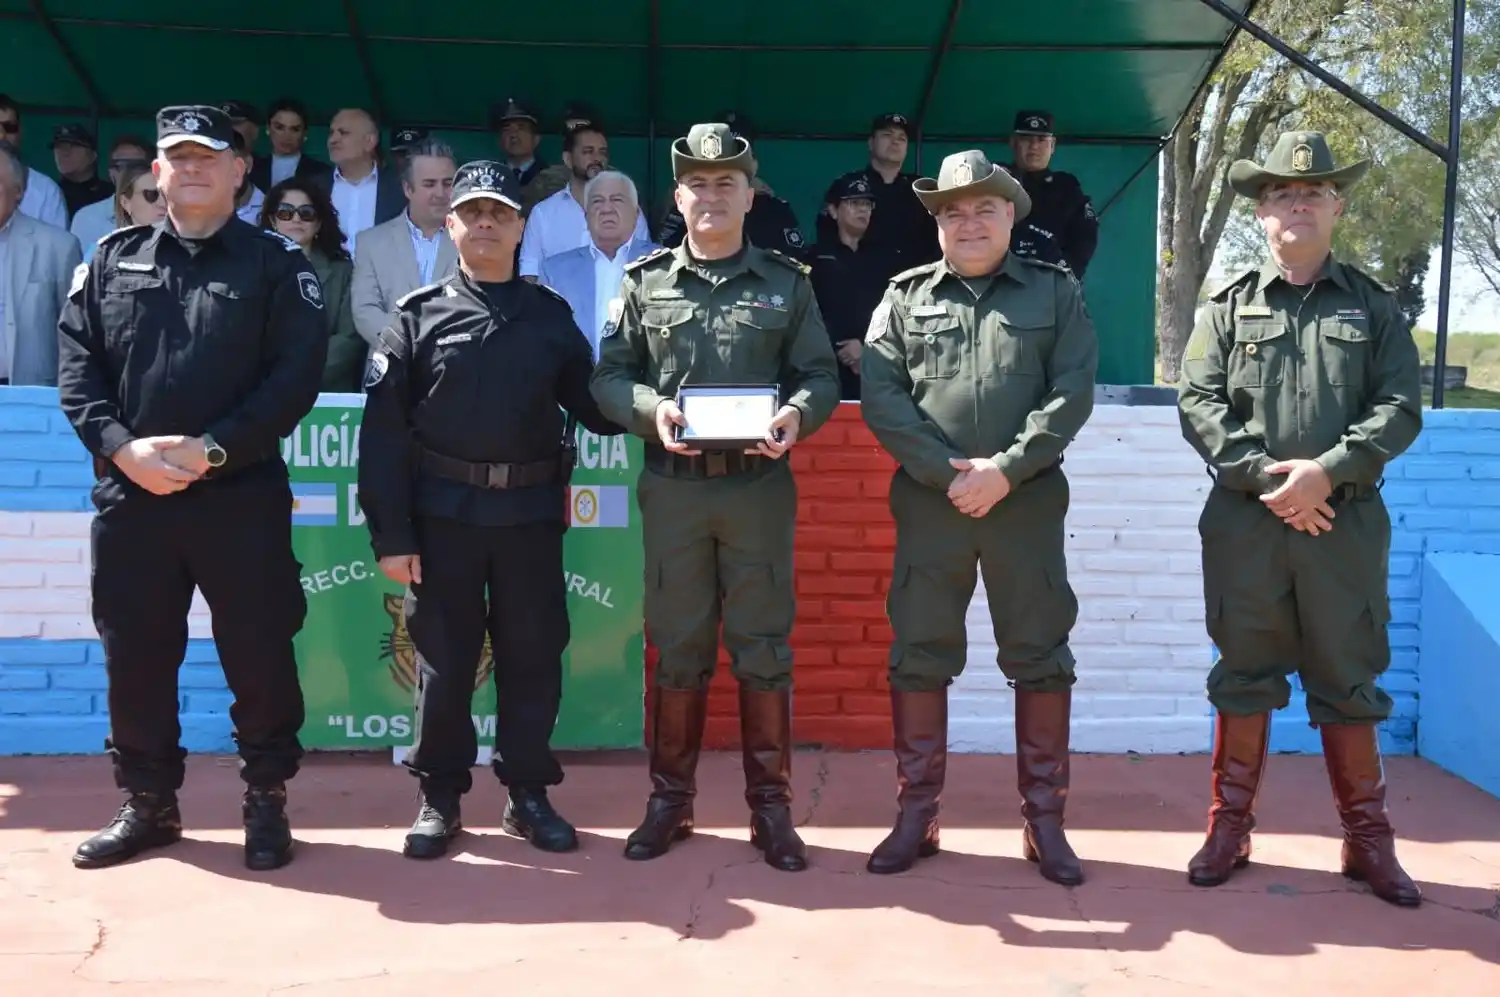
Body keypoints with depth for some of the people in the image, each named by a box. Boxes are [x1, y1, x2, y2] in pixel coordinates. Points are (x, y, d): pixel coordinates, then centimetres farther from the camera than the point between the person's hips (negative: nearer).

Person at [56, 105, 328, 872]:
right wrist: (122, 447, -12)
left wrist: (212, 449, -16)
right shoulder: (113, 259, 11)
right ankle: (148, 805, 26)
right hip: (129, 494, 3)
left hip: (241, 495, -3)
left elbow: (297, 375, -8)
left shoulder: (276, 264, 3)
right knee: (135, 658, 10)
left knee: (259, 656, 3)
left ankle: (266, 804, 20)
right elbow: (75, 365, 5)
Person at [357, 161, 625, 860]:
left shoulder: (552, 316, 8)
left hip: (530, 512, 1)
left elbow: (592, 407, 7)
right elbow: (384, 429, -2)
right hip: (442, 513, -1)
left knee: (533, 655, 7)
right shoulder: (417, 315, 2)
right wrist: (390, 533, -8)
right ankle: (440, 797, 20)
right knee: (443, 658, 6)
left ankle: (527, 794, 21)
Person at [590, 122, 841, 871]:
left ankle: (770, 805, 15)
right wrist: (652, 408, -16)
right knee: (678, 647, 8)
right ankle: (670, 799, 21)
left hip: (760, 487, 0)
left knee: (763, 647, 4)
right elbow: (609, 376, 4)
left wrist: (797, 414, -17)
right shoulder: (645, 282, 7)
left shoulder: (787, 282, 7)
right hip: (671, 488, 1)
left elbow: (821, 375, 4)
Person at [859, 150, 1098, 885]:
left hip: (1028, 500, 0)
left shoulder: (1055, 292, 7)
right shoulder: (904, 297, 8)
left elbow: (1072, 394, -4)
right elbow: (880, 396, -2)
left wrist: (1006, 471, -14)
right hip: (929, 500, 1)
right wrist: (947, 471, -12)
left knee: (1039, 657, 4)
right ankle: (916, 815, 16)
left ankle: (1044, 821, 16)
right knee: (918, 655, 4)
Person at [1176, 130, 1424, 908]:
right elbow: (1198, 405, -1)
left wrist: (1326, 470, -15)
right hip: (1244, 521, 0)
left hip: (1346, 522, 0)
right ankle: (1230, 827, 17)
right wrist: (1263, 474, -14)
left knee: (1347, 678, 6)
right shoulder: (1226, 308, 8)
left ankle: (1368, 837, 17)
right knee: (1244, 673, 7)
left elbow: (1399, 409, -1)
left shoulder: (1374, 306, 9)